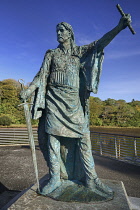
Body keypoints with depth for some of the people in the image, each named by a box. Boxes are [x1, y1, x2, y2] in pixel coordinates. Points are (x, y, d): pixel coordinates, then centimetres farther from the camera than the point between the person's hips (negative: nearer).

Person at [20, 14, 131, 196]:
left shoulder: (80, 51, 14)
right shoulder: (51, 54, 13)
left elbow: (100, 43, 3)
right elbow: (42, 74, 4)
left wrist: (119, 26, -9)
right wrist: (29, 90, -11)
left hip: (74, 101, 0)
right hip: (54, 99, 0)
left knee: (83, 137, -2)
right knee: (53, 136, -3)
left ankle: (91, 178, 9)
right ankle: (55, 178, 10)